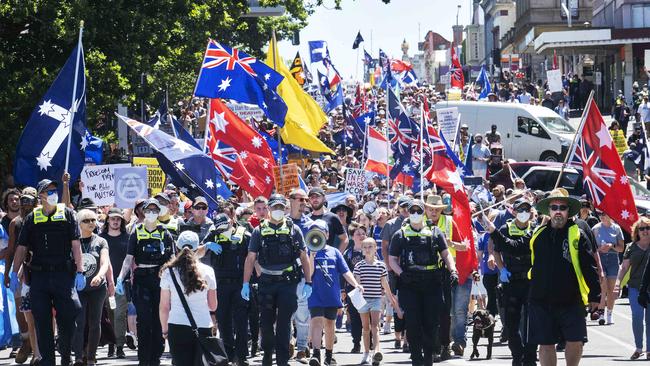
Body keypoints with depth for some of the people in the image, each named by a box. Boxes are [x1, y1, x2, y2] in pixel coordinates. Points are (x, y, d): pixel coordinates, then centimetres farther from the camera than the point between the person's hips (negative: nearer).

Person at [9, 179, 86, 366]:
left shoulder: (67, 214, 6)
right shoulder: (32, 218, 10)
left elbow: (75, 245, 1)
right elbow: (22, 247, 11)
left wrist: (80, 272, -7)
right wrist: (14, 274, 4)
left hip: (64, 274, -2)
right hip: (39, 275, 2)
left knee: (67, 318, -3)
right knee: (42, 321, 0)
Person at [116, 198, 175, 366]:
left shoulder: (165, 234, 7)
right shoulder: (137, 233, 7)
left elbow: (171, 259, 5)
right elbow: (129, 258, 5)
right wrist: (120, 278, -6)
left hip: (160, 277, 0)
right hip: (141, 279, 0)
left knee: (158, 319, 1)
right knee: (143, 319, -5)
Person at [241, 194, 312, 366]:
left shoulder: (293, 229, 5)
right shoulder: (260, 230, 6)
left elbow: (304, 257, 6)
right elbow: (250, 258, 5)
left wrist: (308, 282, -1)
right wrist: (246, 284, -2)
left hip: (288, 282, -1)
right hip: (266, 281, 1)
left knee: (284, 323, -3)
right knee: (266, 322, 7)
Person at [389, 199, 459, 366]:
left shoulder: (435, 233, 13)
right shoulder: (400, 235, 11)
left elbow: (445, 254, 13)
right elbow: (392, 259, 10)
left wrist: (453, 271, -3)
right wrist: (401, 273, -7)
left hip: (432, 283, 1)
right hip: (409, 284, -1)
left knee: (431, 321, 0)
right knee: (413, 322, -7)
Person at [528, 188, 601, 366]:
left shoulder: (577, 235, -3)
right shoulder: (538, 235, 7)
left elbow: (589, 266, -4)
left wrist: (594, 295, -7)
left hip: (571, 301, -3)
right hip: (541, 300, 3)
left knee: (575, 342, -7)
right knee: (546, 344, 5)